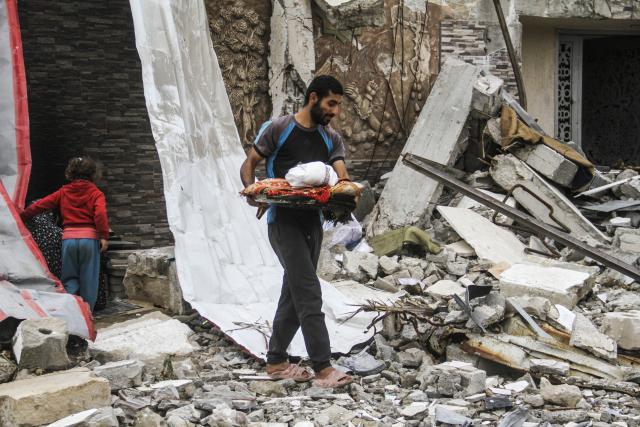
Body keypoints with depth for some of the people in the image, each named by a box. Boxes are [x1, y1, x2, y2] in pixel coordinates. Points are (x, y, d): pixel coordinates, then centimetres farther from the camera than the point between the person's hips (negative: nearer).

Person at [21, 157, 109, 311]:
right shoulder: (95, 193, 3)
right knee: (88, 279, 7)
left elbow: (40, 205, 8)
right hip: (89, 237, -2)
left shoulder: (63, 192, 10)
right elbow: (100, 214, -14)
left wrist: (21, 216, 17)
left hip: (68, 238, 2)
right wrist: (104, 236, -13)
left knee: (69, 277, 12)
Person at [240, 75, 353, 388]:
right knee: (309, 292, -13)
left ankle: (276, 361, 25)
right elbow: (249, 165, 0)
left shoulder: (331, 139, 11)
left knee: (294, 292, 13)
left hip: (312, 221, 7)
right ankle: (323, 368, -13)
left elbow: (341, 175, -2)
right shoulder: (278, 129, -5)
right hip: (284, 221, -7)